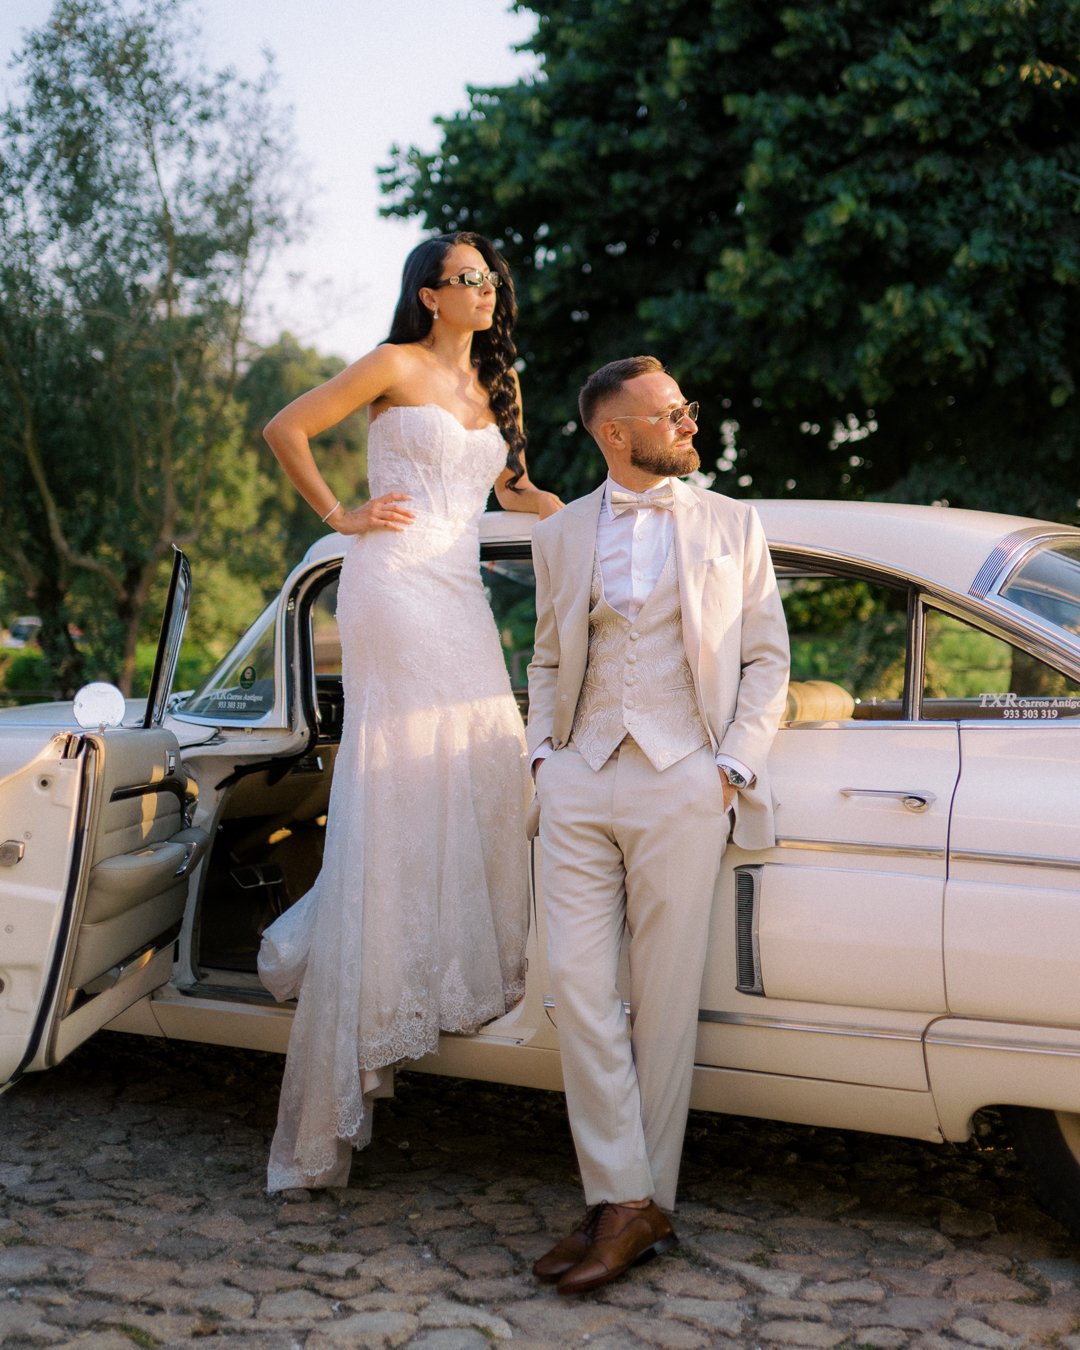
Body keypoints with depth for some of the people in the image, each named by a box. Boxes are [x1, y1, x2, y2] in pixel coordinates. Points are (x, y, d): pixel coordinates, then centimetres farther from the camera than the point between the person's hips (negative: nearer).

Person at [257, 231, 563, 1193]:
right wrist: (340, 516, -1)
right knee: (406, 773, -11)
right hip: (396, 581, -7)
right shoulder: (397, 368, -1)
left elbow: (509, 485, 29)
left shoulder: (496, 384, 19)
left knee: (490, 762, -2)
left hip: (460, 592, 7)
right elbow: (286, 430, 1)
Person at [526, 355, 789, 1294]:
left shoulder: (731, 525, 10)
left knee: (665, 999, -1)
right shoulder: (561, 536, 14)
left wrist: (733, 766, -3)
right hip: (580, 783, 2)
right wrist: (544, 751, 7)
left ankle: (643, 1203, 9)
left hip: (682, 782, -2)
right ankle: (623, 1202, 1)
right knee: (577, 985, -6)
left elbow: (768, 658, 8)